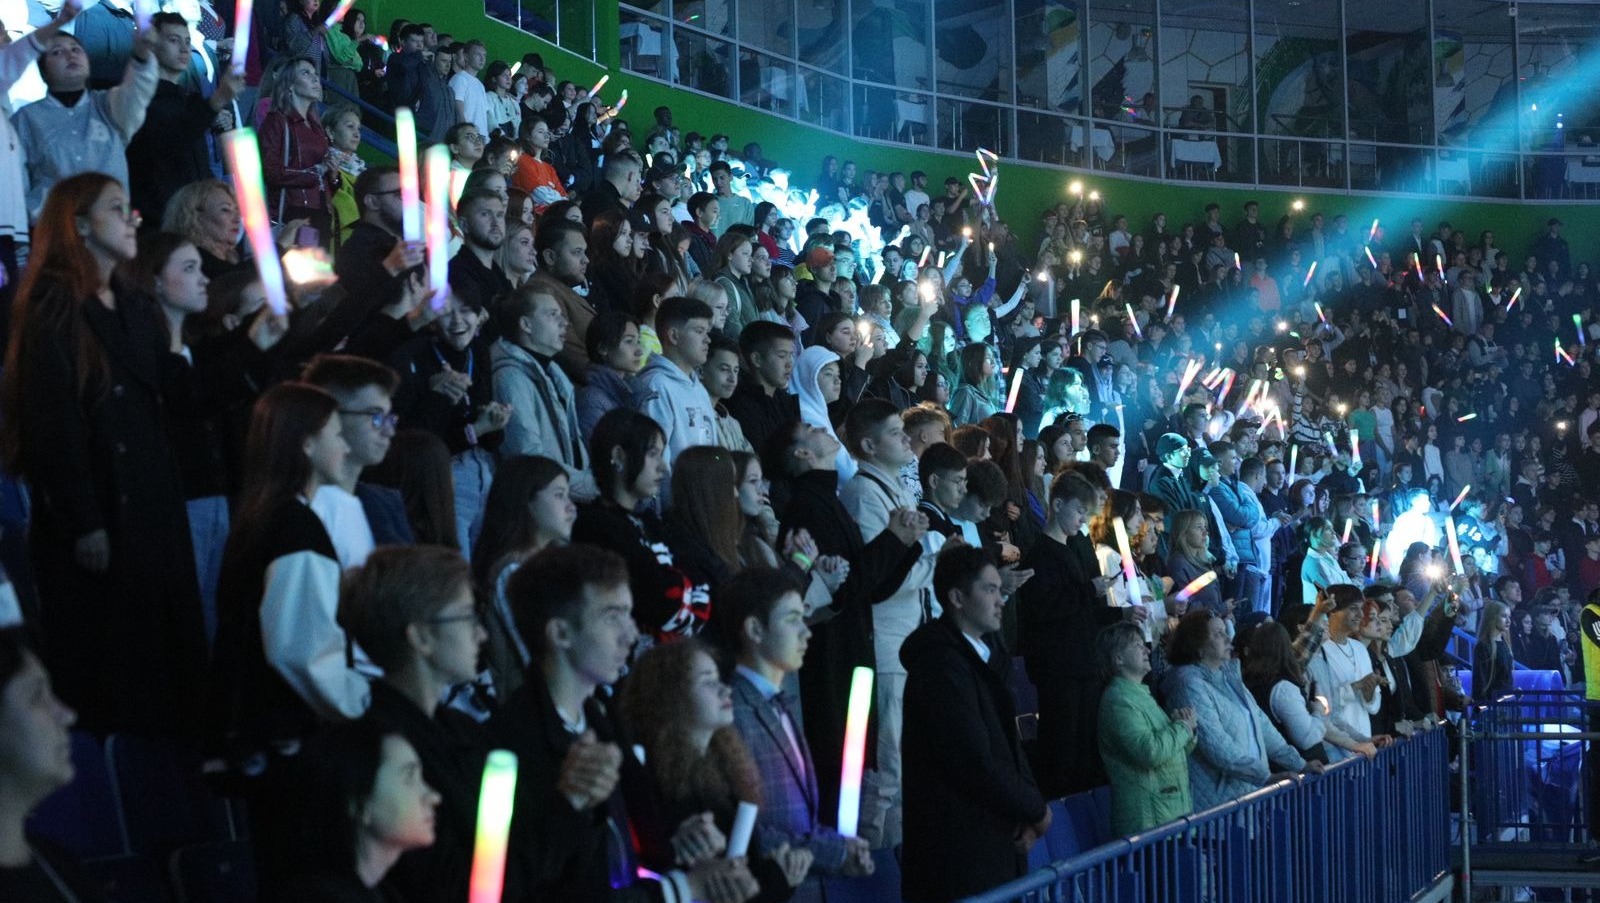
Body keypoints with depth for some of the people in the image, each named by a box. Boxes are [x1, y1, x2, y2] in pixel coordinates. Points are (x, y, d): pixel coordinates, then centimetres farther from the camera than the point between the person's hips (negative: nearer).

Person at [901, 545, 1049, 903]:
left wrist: (1027, 814, -1)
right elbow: (974, 762, -20)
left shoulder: (985, 656, 14)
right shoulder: (941, 664, -16)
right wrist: (1036, 810, -8)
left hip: (996, 843, 9)